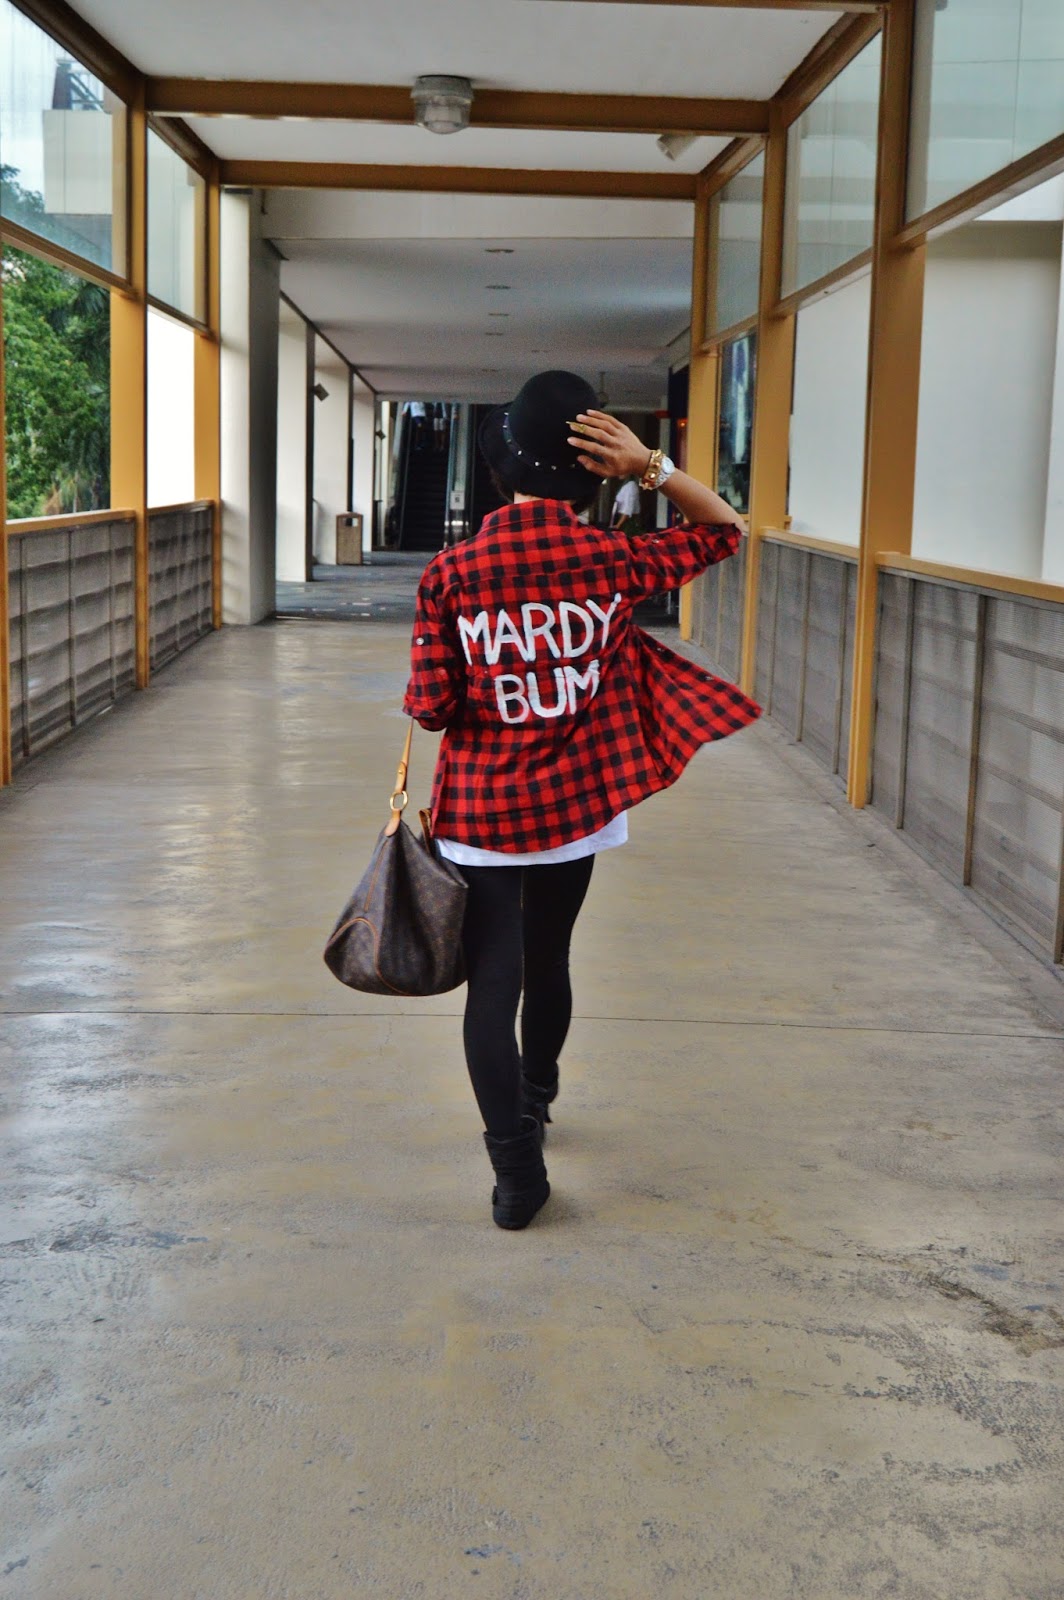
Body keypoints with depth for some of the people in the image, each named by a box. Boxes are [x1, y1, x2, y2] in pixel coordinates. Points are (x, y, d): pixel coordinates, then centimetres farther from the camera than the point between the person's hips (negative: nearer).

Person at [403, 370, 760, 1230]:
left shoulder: (451, 572, -13)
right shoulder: (613, 562, -9)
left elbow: (430, 706, -11)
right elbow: (724, 529, 6)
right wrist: (653, 468, -7)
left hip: (480, 811, -2)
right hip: (577, 804, 3)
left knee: (493, 981, 4)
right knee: (549, 960, 23)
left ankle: (517, 1166, 0)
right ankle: (536, 1100, 47)